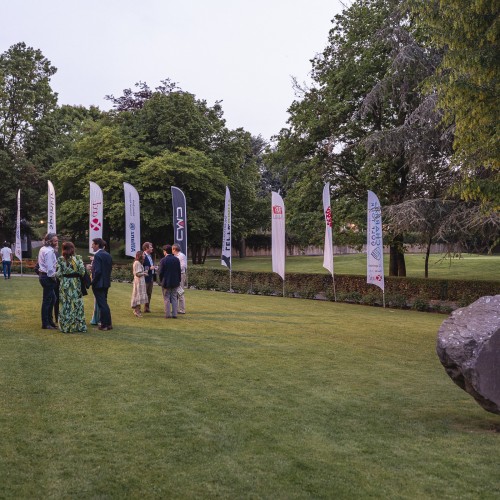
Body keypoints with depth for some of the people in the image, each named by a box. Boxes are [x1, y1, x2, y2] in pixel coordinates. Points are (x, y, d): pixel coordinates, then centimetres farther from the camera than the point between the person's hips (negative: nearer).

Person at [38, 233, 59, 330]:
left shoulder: (43, 249, 14)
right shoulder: (49, 251, -17)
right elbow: (50, 267, -21)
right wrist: (53, 278, -10)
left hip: (43, 275, 10)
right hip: (48, 277, -10)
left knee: (52, 298, 18)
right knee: (47, 300, -3)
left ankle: (49, 321, 24)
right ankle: (45, 324, 4)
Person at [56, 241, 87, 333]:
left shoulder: (60, 259, -5)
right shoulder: (78, 258, -7)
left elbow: (58, 274, -7)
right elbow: (82, 271, -10)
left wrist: (61, 279, 13)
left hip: (64, 285, 0)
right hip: (76, 284, 0)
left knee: (65, 305, 6)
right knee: (77, 305, 8)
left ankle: (65, 327, 9)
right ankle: (79, 326, 12)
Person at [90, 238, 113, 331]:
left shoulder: (97, 255, -17)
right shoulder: (108, 255, 9)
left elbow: (98, 271, -23)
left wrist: (92, 282, -12)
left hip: (98, 284, -9)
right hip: (106, 283, 9)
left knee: (102, 304, -2)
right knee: (104, 303, 18)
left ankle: (104, 325, 4)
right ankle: (108, 323, 22)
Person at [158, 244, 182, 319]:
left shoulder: (163, 260, -13)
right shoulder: (177, 259, 0)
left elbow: (160, 272, -11)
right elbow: (179, 271, 3)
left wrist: (161, 280, 7)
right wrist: (178, 280, 13)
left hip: (166, 282, -4)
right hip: (175, 282, 4)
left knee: (167, 299, 5)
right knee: (174, 298, 10)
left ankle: (168, 314, 6)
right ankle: (174, 314, 9)